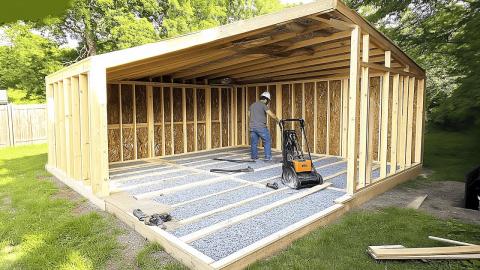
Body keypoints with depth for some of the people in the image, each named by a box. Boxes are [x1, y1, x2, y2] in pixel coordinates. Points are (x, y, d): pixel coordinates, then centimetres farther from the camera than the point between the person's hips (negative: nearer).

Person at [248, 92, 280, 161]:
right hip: (261, 127, -7)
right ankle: (268, 157, -1)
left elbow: (249, 115, 26)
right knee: (267, 141, 1)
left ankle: (254, 156, 18)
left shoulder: (252, 105, 16)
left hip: (252, 127, 7)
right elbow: (271, 114, -14)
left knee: (253, 142, 12)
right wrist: (278, 120, -2)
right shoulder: (263, 105, -7)